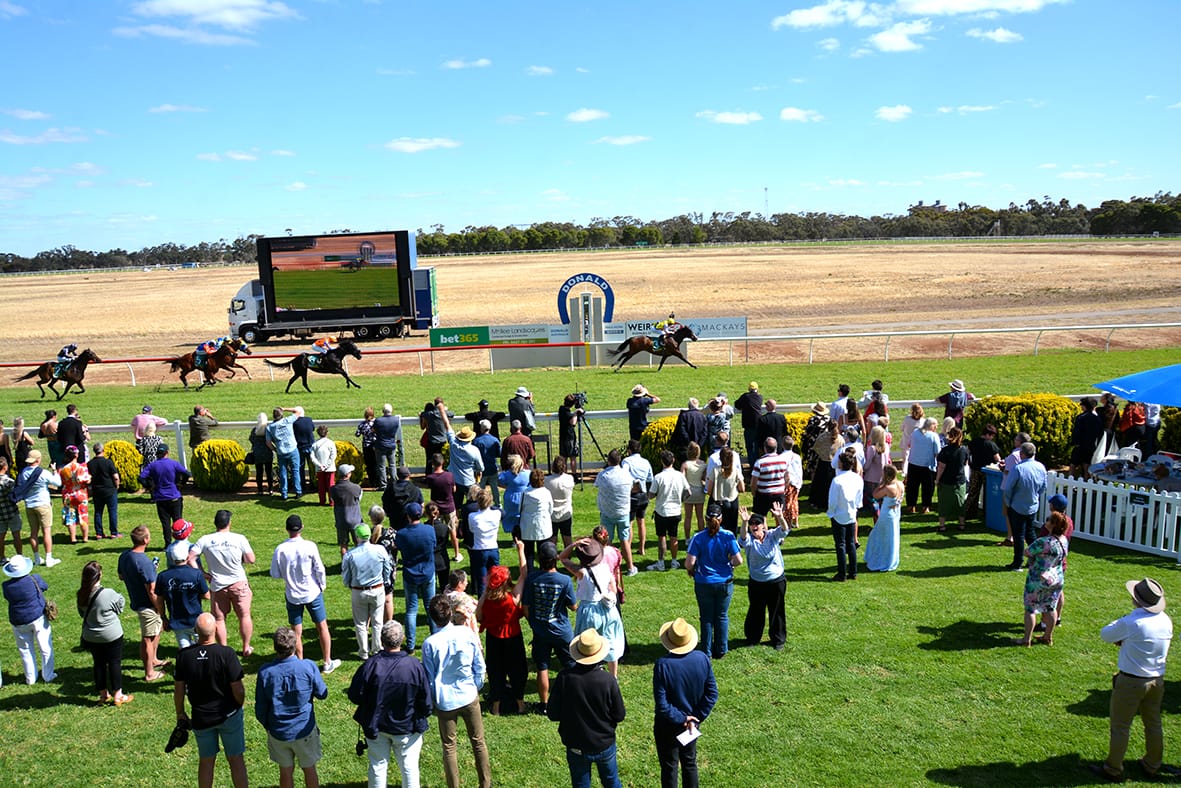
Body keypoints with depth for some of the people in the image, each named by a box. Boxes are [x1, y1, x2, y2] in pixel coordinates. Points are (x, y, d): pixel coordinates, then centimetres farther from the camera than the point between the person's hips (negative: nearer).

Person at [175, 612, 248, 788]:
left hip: (200, 718, 3)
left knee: (206, 761, 19)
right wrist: (239, 707, 3)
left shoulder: (184, 655, -13)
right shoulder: (226, 653, -22)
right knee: (236, 759, 12)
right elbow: (238, 689, -17)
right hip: (229, 715, -2)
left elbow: (179, 689, -3)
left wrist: (180, 714, 13)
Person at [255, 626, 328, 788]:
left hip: (278, 732, 1)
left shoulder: (265, 672, -18)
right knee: (309, 769, 19)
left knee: (286, 771, 19)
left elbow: (260, 709, -6)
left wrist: (268, 726, 12)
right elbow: (322, 694, -6)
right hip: (305, 730, -1)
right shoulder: (308, 667, -22)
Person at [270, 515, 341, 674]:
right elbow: (319, 569, -9)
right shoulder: (310, 546, -16)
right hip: (312, 593, -1)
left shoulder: (280, 549, -13)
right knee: (322, 627, 14)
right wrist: (322, 585, 7)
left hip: (292, 596, 1)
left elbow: (275, 573, -3)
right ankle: (328, 663, 22)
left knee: (296, 632, 12)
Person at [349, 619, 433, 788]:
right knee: (409, 767, 17)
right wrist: (423, 716, 10)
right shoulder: (415, 666, -21)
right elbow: (426, 702, -12)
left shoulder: (370, 665, -24)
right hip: (407, 728, 0)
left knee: (378, 766, 19)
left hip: (375, 725, 1)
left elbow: (354, 696, -13)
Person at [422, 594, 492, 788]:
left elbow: (429, 677, -7)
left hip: (445, 701, -2)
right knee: (478, 742, 17)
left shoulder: (430, 643, -17)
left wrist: (431, 702, 9)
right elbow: (480, 667, -3)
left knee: (449, 746, 15)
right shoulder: (468, 633, -13)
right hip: (469, 697, 2)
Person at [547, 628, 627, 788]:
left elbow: (552, 714, -12)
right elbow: (620, 715, -11)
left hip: (576, 746, 0)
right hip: (604, 745, 0)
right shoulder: (608, 680, -23)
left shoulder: (564, 677, -22)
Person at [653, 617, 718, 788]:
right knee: (690, 762, 25)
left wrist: (681, 718, -13)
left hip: (668, 726, -4)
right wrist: (696, 719, -6)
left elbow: (662, 704, -26)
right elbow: (712, 694, -10)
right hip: (692, 722, 4)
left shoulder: (662, 665, -29)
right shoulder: (702, 659, -16)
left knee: (669, 767, 16)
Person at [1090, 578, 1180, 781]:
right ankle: (1153, 765, 38)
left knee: (1120, 726, 6)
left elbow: (1105, 635, -9)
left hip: (1131, 682, -6)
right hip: (1157, 680, 6)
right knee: (1153, 723, 22)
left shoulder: (1130, 623, -25)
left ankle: (1113, 769, 17)